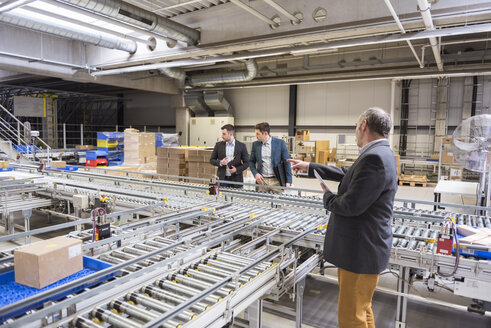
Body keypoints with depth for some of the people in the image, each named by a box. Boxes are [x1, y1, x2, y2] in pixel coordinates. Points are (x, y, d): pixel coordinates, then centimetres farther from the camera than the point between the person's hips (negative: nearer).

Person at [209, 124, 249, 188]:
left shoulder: (241, 146, -2)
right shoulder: (218, 145, 3)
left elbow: (246, 163, 1)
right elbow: (212, 160, 7)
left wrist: (237, 169, -15)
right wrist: (220, 162, -13)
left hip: (236, 180, -1)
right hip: (222, 179, 1)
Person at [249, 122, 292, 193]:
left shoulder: (280, 143, -4)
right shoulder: (255, 144, 5)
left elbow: (286, 162, -2)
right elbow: (251, 161, 13)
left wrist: (288, 181, -7)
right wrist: (255, 174, -5)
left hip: (276, 181, -2)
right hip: (262, 180, 2)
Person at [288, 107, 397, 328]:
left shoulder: (374, 157, -25)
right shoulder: (378, 154, 10)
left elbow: (351, 205, -27)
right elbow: (346, 175, 21)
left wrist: (327, 196, -6)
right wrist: (309, 167, 26)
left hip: (362, 251, -10)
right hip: (361, 247, 10)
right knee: (362, 310, 24)